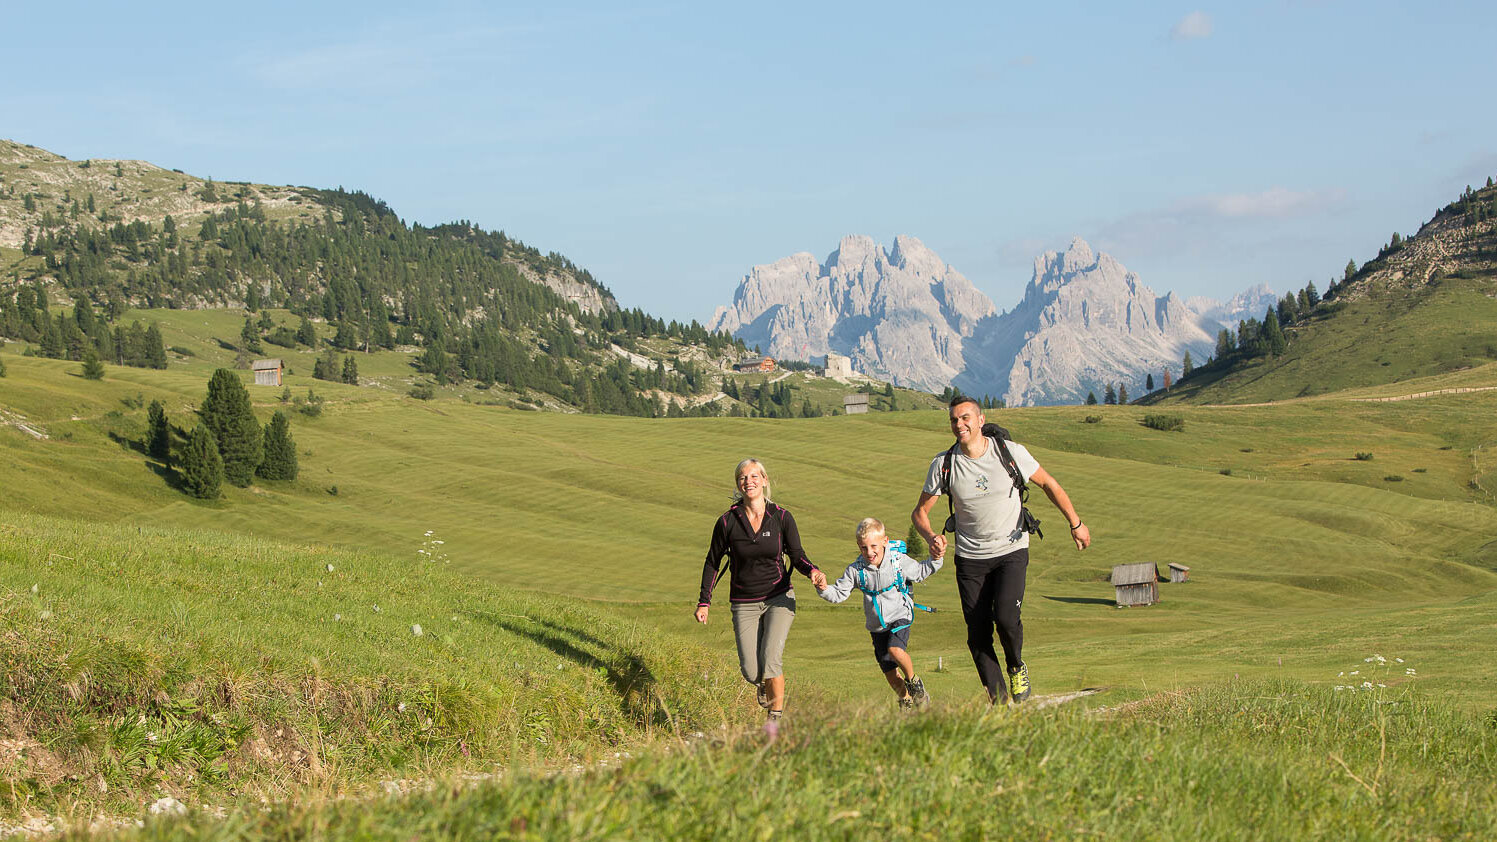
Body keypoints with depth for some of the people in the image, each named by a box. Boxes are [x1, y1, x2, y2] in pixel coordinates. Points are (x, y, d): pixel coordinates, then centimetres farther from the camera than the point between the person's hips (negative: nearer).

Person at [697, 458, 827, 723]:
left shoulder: (782, 518, -6)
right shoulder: (727, 522, -6)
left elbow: (797, 556, -2)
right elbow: (712, 562, 6)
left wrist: (813, 572, -24)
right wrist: (704, 602, 6)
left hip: (779, 599, -1)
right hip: (744, 605, 1)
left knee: (771, 659, -21)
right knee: (751, 673, -8)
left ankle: (776, 717, -1)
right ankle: (764, 684, 31)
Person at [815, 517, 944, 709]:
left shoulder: (899, 561, -11)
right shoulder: (856, 570, -9)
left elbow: (920, 571, 5)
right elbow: (839, 593, -6)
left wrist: (934, 560, -12)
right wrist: (824, 589, -27)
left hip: (900, 617, -3)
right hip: (877, 626, 3)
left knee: (895, 649, -31)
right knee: (890, 672, 6)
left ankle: (913, 681, -5)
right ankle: (907, 700, 31)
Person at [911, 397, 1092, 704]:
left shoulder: (1011, 452, -11)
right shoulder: (943, 464, -8)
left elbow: (1048, 484, 5)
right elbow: (920, 512, 0)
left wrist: (1075, 523, 6)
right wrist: (932, 537, -21)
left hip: (1011, 551, -2)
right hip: (970, 558, 2)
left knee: (1005, 618, -21)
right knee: (977, 633, -3)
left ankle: (1017, 667, 10)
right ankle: (999, 702, 9)